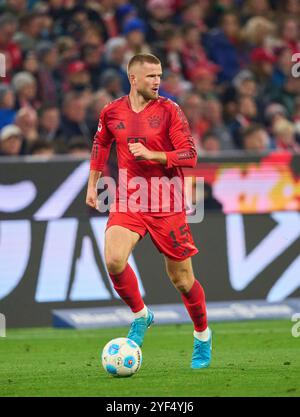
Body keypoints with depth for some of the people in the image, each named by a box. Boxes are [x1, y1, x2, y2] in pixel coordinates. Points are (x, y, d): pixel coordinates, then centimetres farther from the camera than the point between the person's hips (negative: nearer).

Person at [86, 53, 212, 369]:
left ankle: (203, 336, 29)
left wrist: (151, 154, -23)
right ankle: (140, 316, 3)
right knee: (114, 260, -23)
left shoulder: (169, 111, -6)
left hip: (167, 206, -2)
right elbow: (100, 143, 23)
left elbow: (190, 155, -11)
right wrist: (92, 184, 22)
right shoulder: (112, 112, 3)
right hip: (127, 201, 2)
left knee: (181, 278, 5)